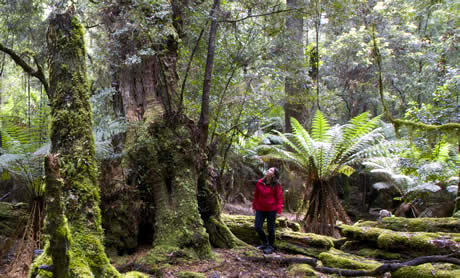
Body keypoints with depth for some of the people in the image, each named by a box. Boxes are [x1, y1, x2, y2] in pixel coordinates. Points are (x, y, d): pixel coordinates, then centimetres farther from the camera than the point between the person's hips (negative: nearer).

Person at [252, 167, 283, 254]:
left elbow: (279, 198, -7)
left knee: (270, 228, 6)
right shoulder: (259, 183, 0)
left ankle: (270, 246, 26)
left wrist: (278, 210, -11)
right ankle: (264, 242, 29)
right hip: (260, 209, 4)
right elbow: (256, 195, 9)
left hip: (271, 210, -4)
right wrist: (254, 206, 12)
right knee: (257, 227, 3)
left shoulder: (276, 185, -10)